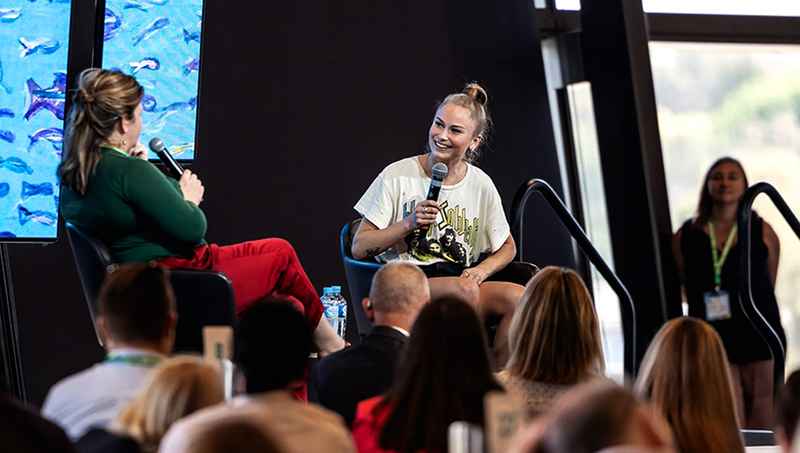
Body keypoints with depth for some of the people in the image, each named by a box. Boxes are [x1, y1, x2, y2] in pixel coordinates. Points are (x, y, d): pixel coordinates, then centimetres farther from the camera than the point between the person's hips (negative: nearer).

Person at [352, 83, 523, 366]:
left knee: (517, 297, -26)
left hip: (459, 278, 4)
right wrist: (409, 224, -13)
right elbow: (359, 248, 0)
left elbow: (507, 247, 21)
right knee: (463, 290, -36)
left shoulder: (481, 185, 10)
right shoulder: (397, 176, 1)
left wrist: (482, 270, 0)